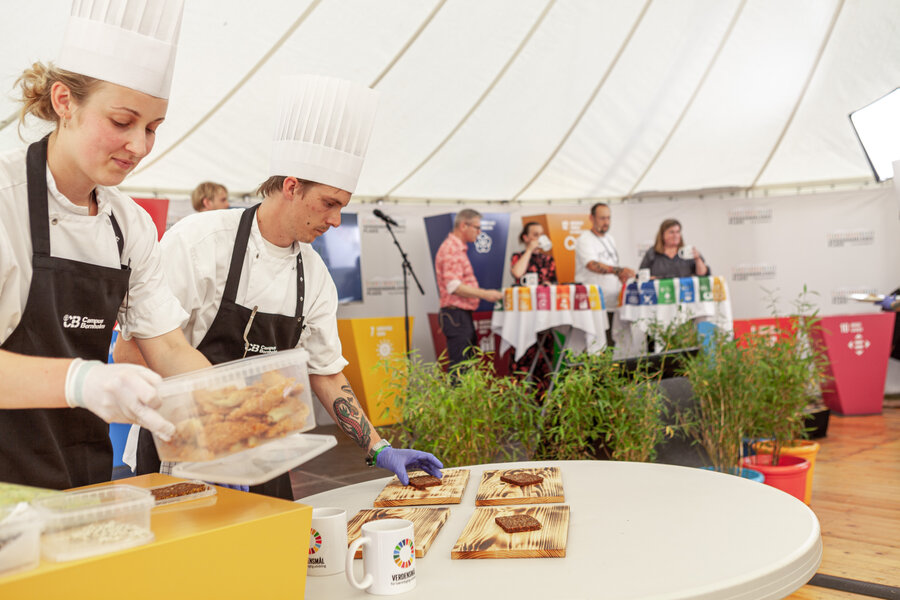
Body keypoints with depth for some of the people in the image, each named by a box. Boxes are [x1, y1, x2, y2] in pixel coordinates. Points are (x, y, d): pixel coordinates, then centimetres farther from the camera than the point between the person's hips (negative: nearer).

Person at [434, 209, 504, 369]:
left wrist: (482, 293, 20)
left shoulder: (458, 248, 19)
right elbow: (454, 287, -23)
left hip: (463, 314, 11)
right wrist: (484, 294, -20)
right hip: (456, 314, -11)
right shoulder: (451, 249, -15)